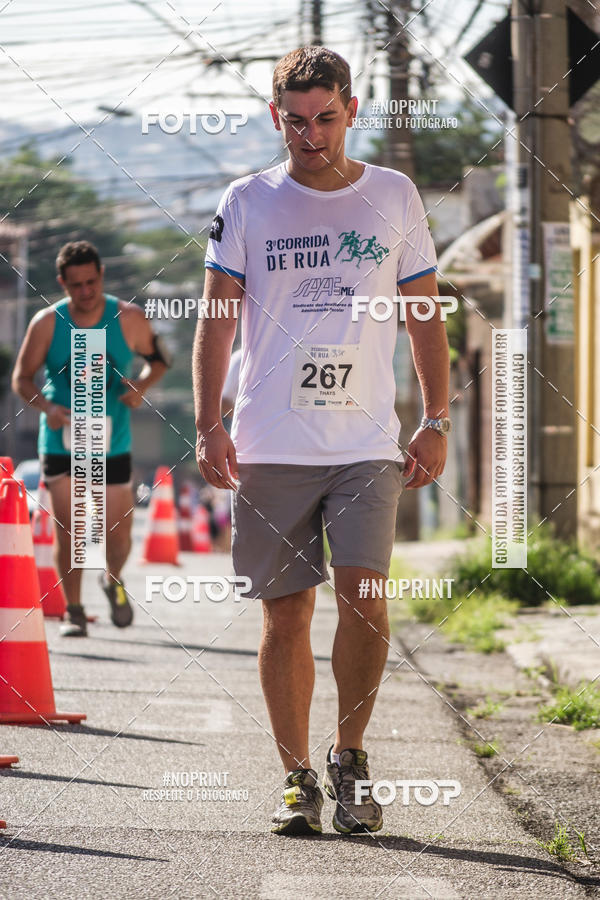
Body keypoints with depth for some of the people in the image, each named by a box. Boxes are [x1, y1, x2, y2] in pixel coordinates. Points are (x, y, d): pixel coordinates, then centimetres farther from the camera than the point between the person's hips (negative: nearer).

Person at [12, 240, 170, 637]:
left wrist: (141, 386, -12)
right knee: (68, 531, -6)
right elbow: (22, 377, 2)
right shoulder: (47, 323, -6)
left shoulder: (129, 319, -5)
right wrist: (46, 407, -17)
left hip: (113, 443, 1)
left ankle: (113, 580, 35)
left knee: (118, 535, 3)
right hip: (61, 441, -1)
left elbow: (159, 358, 9)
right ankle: (74, 611, 10)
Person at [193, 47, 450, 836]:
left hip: (368, 445, 0)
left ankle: (349, 756, 4)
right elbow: (216, 319, 5)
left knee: (362, 593, -14)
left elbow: (424, 313, 11)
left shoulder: (395, 197, 7)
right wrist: (208, 425, -3)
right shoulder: (246, 204, 4)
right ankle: (296, 777, 13)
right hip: (270, 446, 0)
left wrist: (436, 422, 5)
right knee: (285, 614, 2)